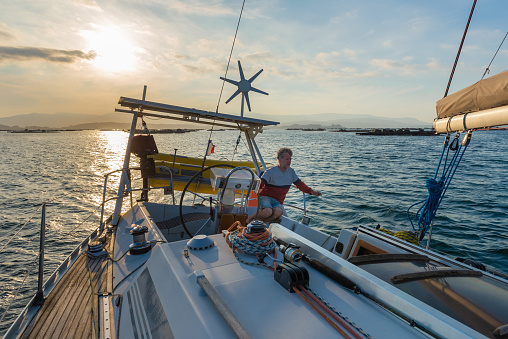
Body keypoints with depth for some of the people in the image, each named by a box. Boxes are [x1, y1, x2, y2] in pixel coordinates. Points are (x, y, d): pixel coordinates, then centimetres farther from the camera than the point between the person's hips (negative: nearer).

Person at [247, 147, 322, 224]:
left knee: (278, 212, -33)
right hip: (265, 197, -4)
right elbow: (260, 183, -15)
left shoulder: (291, 172, 9)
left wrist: (311, 191, 5)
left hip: (277, 201, 4)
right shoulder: (271, 172, -7)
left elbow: (300, 184, 17)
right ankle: (251, 217, -7)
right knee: (268, 212, -36)